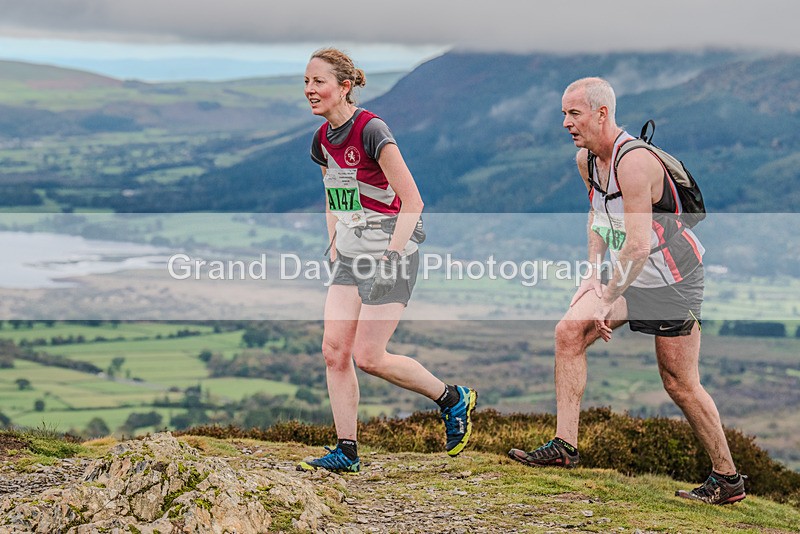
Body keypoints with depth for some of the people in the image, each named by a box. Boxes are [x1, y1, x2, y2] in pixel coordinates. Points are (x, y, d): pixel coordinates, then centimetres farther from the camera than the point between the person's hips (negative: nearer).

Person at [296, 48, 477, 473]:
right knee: (334, 350, -2)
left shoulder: (371, 130, -18)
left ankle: (453, 399, 12)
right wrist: (334, 247, 12)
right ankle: (347, 451, 6)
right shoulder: (323, 140, 6)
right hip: (350, 258, 8)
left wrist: (390, 257, -19)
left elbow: (412, 202, -19)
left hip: (390, 254, -8)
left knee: (368, 357, -8)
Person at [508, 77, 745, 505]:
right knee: (569, 332, -7)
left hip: (672, 278, -8)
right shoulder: (586, 159, 1)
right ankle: (564, 446, -2)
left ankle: (727, 479, 13)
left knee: (680, 385, -3)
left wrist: (606, 303, -22)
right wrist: (594, 274, 8)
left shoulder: (634, 163, -28)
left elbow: (638, 246, -30)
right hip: (629, 275, 8)